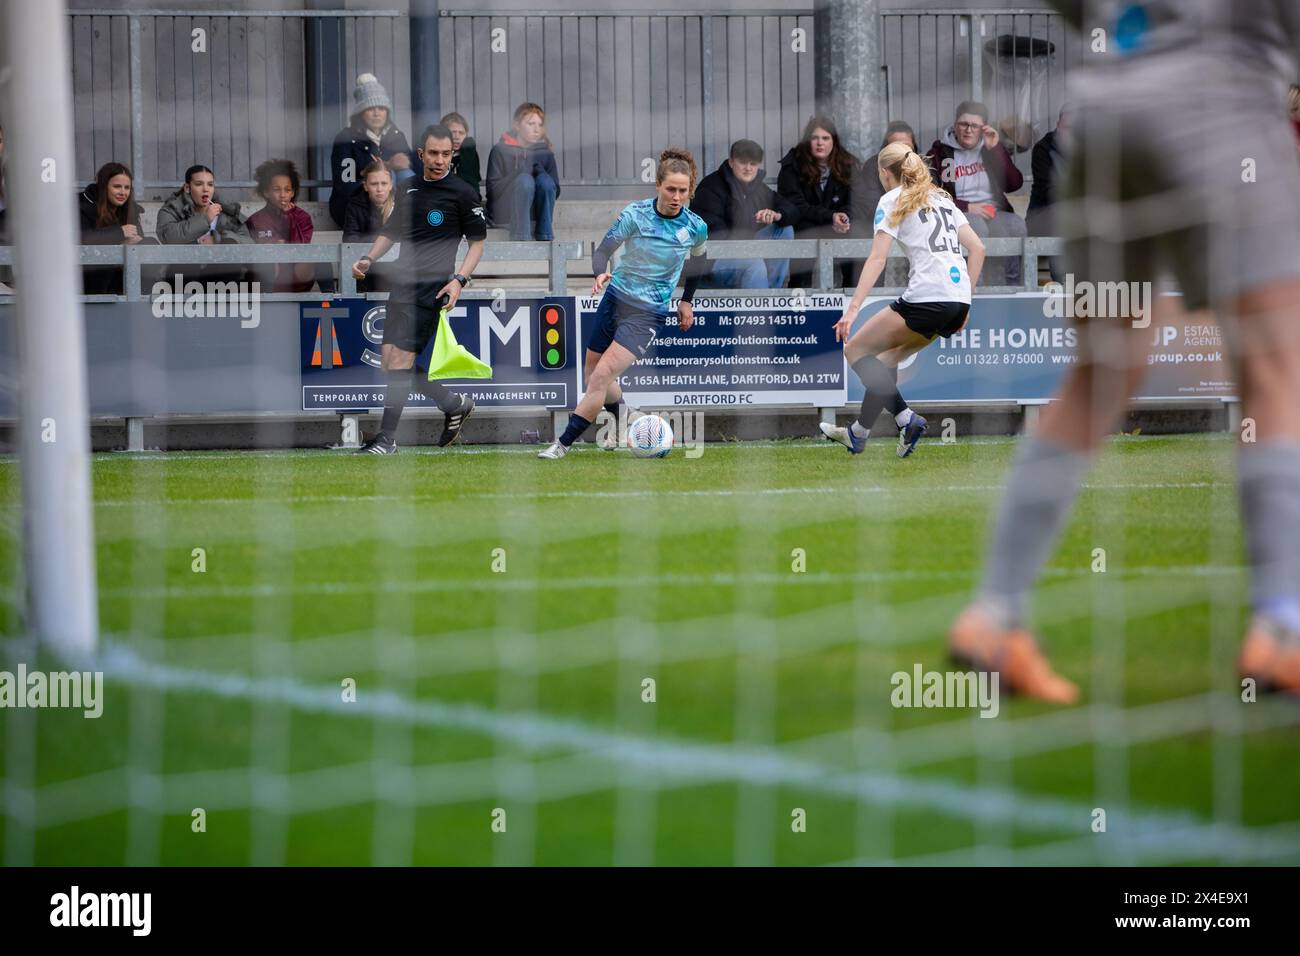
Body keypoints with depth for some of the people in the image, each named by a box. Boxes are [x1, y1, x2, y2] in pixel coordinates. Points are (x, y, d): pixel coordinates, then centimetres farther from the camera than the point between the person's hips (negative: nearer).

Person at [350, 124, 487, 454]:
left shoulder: (462, 193, -4)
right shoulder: (408, 189, 13)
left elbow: (477, 241, -1)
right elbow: (391, 232, 25)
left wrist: (459, 280, -14)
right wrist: (368, 259, 8)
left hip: (431, 288, -7)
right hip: (401, 285, 7)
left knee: (399, 359, -11)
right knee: (389, 362, 5)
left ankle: (387, 439, -4)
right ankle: (454, 404, 23)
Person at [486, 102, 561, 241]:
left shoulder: (545, 153, 8)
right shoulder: (501, 150, -3)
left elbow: (555, 191, 5)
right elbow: (492, 191, -10)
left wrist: (539, 170, -13)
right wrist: (519, 171, -22)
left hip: (534, 213, 3)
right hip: (504, 212, -3)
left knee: (544, 179, -23)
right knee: (525, 179, -30)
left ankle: (545, 240, -21)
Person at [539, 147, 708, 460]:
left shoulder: (696, 228, -7)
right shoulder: (635, 214, -9)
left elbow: (698, 262, 15)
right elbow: (604, 249, -10)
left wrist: (687, 301, 18)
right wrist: (600, 273, -31)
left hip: (648, 313, -3)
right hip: (615, 299, 3)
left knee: (601, 376, -17)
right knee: (593, 376, 11)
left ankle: (563, 445, -13)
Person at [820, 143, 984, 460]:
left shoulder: (893, 201, 2)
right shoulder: (942, 199, 23)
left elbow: (877, 258, -10)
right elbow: (977, 247, 18)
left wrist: (853, 308, -15)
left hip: (926, 299, -8)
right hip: (958, 302, 8)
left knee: (856, 349, 5)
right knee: (887, 356, 23)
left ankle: (905, 418, -8)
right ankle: (859, 433, 22)